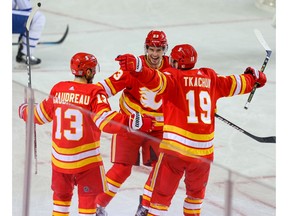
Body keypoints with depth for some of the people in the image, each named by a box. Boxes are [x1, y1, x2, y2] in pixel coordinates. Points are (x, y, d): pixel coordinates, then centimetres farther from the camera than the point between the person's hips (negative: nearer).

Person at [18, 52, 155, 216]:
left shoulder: (58, 90, 1)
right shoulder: (94, 93, -13)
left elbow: (41, 115, 14)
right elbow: (106, 120, -26)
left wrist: (25, 111, 36)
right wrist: (134, 122, -29)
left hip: (59, 158, 5)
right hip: (86, 158, -5)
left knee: (62, 193, 22)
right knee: (88, 196, 7)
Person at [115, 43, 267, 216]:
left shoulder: (173, 77, -1)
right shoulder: (210, 78, 12)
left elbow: (156, 80, -22)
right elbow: (234, 84, 27)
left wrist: (137, 67, -37)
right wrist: (254, 77, 47)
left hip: (174, 148, -4)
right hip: (204, 151, 4)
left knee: (162, 193, 1)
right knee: (196, 192, 26)